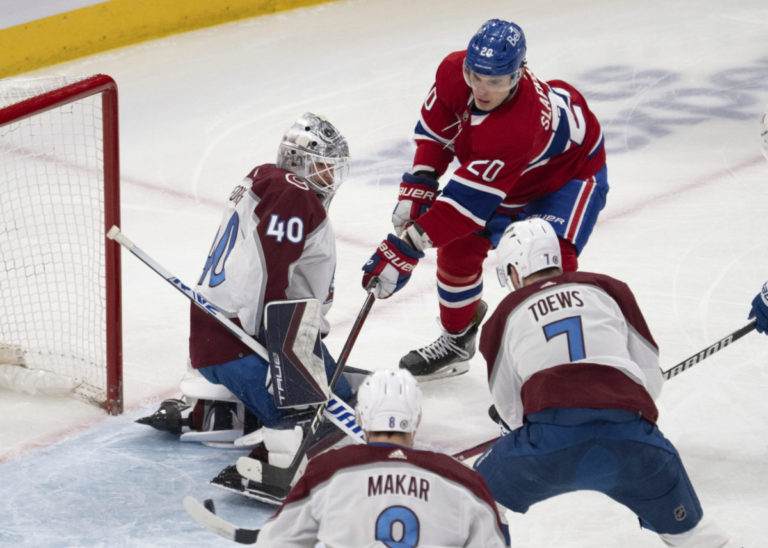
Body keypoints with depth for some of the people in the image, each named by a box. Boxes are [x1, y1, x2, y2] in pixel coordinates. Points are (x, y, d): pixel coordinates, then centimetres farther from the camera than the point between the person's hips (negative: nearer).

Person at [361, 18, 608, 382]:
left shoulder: (517, 128, -46)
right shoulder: (454, 71, -27)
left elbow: (469, 201, -45)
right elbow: (434, 129, -5)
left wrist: (404, 249, -44)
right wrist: (417, 188, -13)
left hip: (569, 170, -7)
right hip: (501, 170, 7)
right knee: (458, 246, 4)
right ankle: (457, 340, 28)